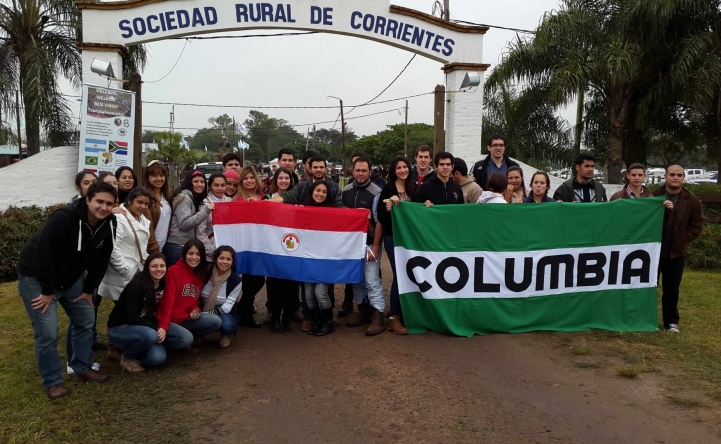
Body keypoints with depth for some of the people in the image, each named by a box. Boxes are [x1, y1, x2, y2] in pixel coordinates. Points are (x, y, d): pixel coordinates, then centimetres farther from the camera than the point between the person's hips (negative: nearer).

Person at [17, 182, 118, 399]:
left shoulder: (109, 224, -11)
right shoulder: (64, 218, -32)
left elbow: (101, 260, 0)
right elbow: (41, 255, -29)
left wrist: (89, 289, 1)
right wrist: (48, 291, -22)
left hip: (71, 277, 7)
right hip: (36, 277, -7)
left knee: (86, 320, 10)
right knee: (47, 332, -6)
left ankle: (83, 369, 26)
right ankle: (52, 381, 12)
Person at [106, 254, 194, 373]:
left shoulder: (163, 286, -1)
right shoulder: (136, 284, -22)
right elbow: (130, 316, -24)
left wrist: (163, 328, -18)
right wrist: (156, 328, -27)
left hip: (148, 327, 7)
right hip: (120, 328, -7)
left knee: (186, 338, -11)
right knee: (150, 335, -39)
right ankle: (127, 357, -7)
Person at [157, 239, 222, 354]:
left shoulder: (200, 274, 9)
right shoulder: (174, 271, -14)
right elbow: (167, 300, -21)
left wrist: (195, 310, -10)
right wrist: (163, 326, -28)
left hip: (188, 318, 8)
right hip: (173, 320, -8)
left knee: (216, 321, -7)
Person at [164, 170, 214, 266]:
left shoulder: (198, 201, 18)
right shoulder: (185, 197, -10)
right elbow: (184, 224, -20)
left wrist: (207, 245, 6)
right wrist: (205, 211, -24)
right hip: (177, 248, -9)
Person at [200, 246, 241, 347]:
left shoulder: (236, 280, -14)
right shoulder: (205, 274, -9)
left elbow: (227, 306, -17)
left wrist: (207, 314, -28)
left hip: (224, 313, -2)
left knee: (227, 324, -37)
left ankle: (226, 335, 3)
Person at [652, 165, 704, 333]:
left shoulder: (692, 201, 2)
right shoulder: (654, 196, 0)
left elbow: (697, 226, 2)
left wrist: (682, 240, -7)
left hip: (676, 252, 1)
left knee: (671, 290, 9)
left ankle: (671, 321, 19)